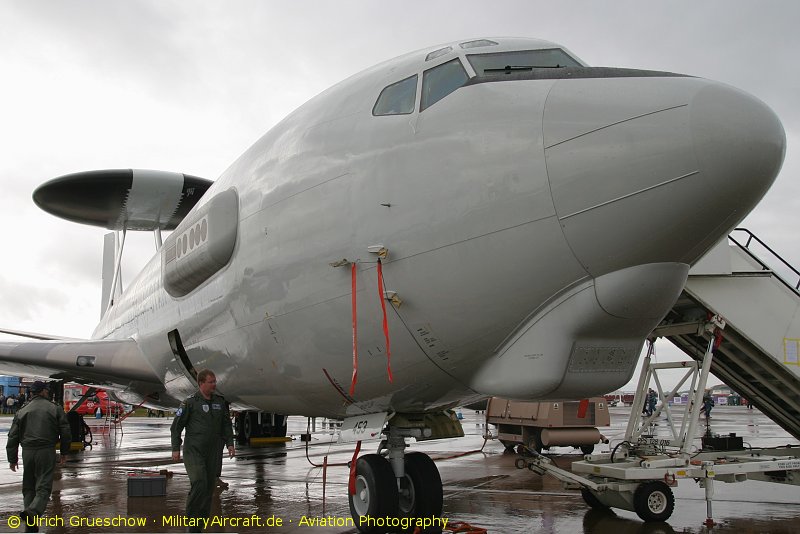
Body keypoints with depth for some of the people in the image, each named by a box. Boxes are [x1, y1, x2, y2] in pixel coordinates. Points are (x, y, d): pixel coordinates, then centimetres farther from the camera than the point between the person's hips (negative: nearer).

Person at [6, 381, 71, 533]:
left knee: (28, 488, 13)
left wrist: (12, 459, 15)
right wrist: (64, 452, 14)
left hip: (27, 452, 3)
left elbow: (13, 437, 9)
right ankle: (32, 512, -30)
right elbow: (65, 432, 3)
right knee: (43, 486, -2)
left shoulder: (22, 411, 10)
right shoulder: (55, 409, 3)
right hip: (47, 452, -3)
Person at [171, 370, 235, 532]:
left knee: (209, 487, 5)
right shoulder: (190, 403, -6)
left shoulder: (220, 402, 9)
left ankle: (199, 526, 15)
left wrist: (230, 443, 6)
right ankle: (191, 518, -4)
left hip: (211, 452, 5)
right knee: (199, 484, -20)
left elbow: (226, 424, 16)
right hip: (193, 451, -5)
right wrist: (176, 448, -7)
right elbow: (176, 426, -2)